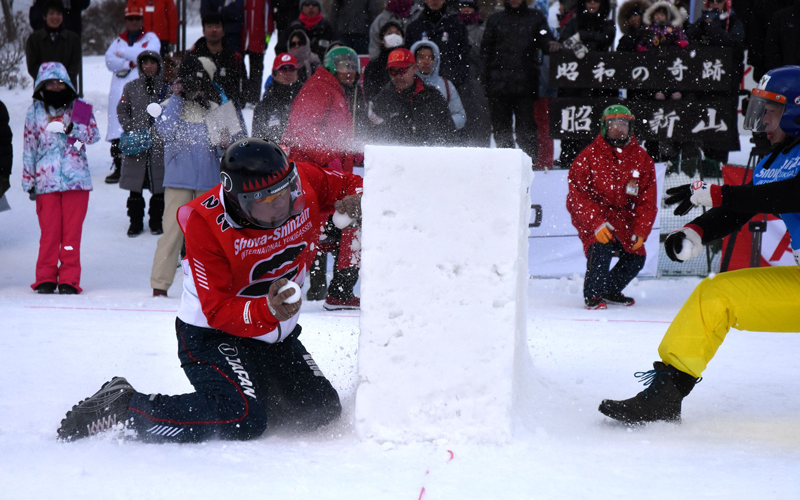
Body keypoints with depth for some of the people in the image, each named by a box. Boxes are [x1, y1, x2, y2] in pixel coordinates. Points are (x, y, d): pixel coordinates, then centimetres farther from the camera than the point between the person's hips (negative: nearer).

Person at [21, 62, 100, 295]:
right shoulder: (35, 111, 8)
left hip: (76, 178, 0)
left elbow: (94, 134, -1)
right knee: (49, 231, -1)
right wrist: (29, 182, 8)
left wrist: (70, 129, -18)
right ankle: (46, 279, 7)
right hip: (46, 180, 0)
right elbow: (29, 147, 10)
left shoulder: (79, 108, 8)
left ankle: (69, 280, 4)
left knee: (72, 231, -1)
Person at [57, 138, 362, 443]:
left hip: (277, 333, 7)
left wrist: (355, 201, -17)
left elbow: (349, 186, 7)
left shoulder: (304, 182, -15)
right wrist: (267, 310, -45)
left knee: (322, 410, 5)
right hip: (212, 335, -7)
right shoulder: (205, 223, -28)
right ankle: (121, 408, -13)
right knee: (242, 420, -28)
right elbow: (218, 311, -27)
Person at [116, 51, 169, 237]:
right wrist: (131, 129, -4)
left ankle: (156, 221, 18)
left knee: (159, 185, 4)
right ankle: (135, 221, 14)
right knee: (135, 186, 3)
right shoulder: (131, 87, 7)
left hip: (160, 143, -1)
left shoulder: (167, 88, 4)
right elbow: (122, 110, 9)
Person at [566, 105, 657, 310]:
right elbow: (577, 195, -14)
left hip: (623, 214, 5)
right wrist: (597, 223, -27)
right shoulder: (588, 157, -12)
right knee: (601, 247, -29)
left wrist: (640, 232, -10)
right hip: (591, 215, -5)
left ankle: (611, 290, 27)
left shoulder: (642, 160, 0)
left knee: (636, 257, 1)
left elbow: (647, 201, 2)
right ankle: (593, 294, -11)